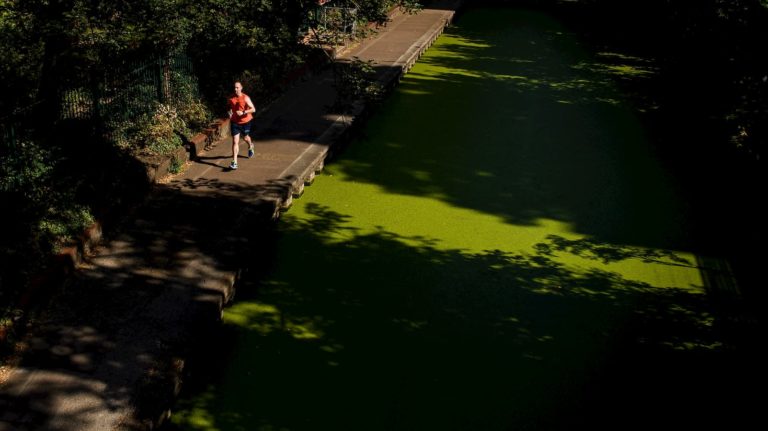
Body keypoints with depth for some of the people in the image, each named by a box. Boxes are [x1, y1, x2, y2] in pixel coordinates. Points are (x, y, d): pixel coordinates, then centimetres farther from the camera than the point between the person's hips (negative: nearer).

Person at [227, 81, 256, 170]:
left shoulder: (245, 98, -15)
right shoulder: (231, 98, -3)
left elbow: (253, 109, -20)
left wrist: (243, 112, -29)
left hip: (245, 121, -1)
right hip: (235, 122, 1)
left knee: (245, 138, 21)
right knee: (235, 141, -9)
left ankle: (250, 146, 60)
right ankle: (234, 163, -13)